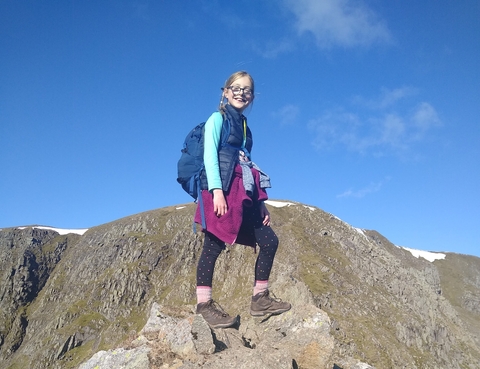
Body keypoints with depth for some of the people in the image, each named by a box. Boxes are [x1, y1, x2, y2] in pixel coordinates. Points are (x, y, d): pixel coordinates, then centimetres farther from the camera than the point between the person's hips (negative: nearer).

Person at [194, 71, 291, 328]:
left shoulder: (244, 126, 23)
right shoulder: (218, 118, 4)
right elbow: (209, 155, -8)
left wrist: (260, 201, 15)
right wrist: (216, 190, -21)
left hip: (244, 193, 8)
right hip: (223, 190, -7)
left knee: (269, 241, 4)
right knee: (214, 245, -7)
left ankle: (260, 298, 13)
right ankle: (204, 304, 2)